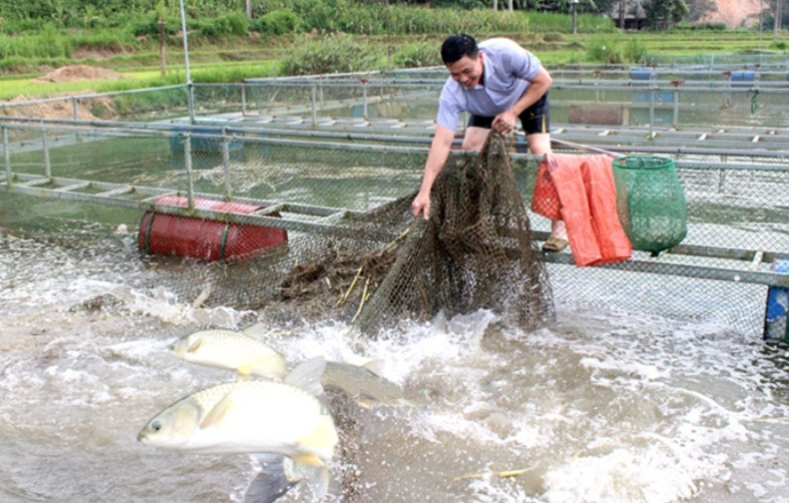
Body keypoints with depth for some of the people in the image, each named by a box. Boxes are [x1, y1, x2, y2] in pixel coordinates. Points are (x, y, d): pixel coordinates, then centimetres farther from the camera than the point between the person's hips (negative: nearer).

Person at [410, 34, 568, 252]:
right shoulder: (452, 93, -35)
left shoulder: (505, 52, -41)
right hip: (487, 109, 3)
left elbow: (543, 80, -26)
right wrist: (424, 192, -48)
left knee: (540, 153, -19)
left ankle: (560, 227, -8)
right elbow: (442, 142, -41)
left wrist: (512, 112, -34)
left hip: (529, 96, -2)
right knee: (469, 150, -14)